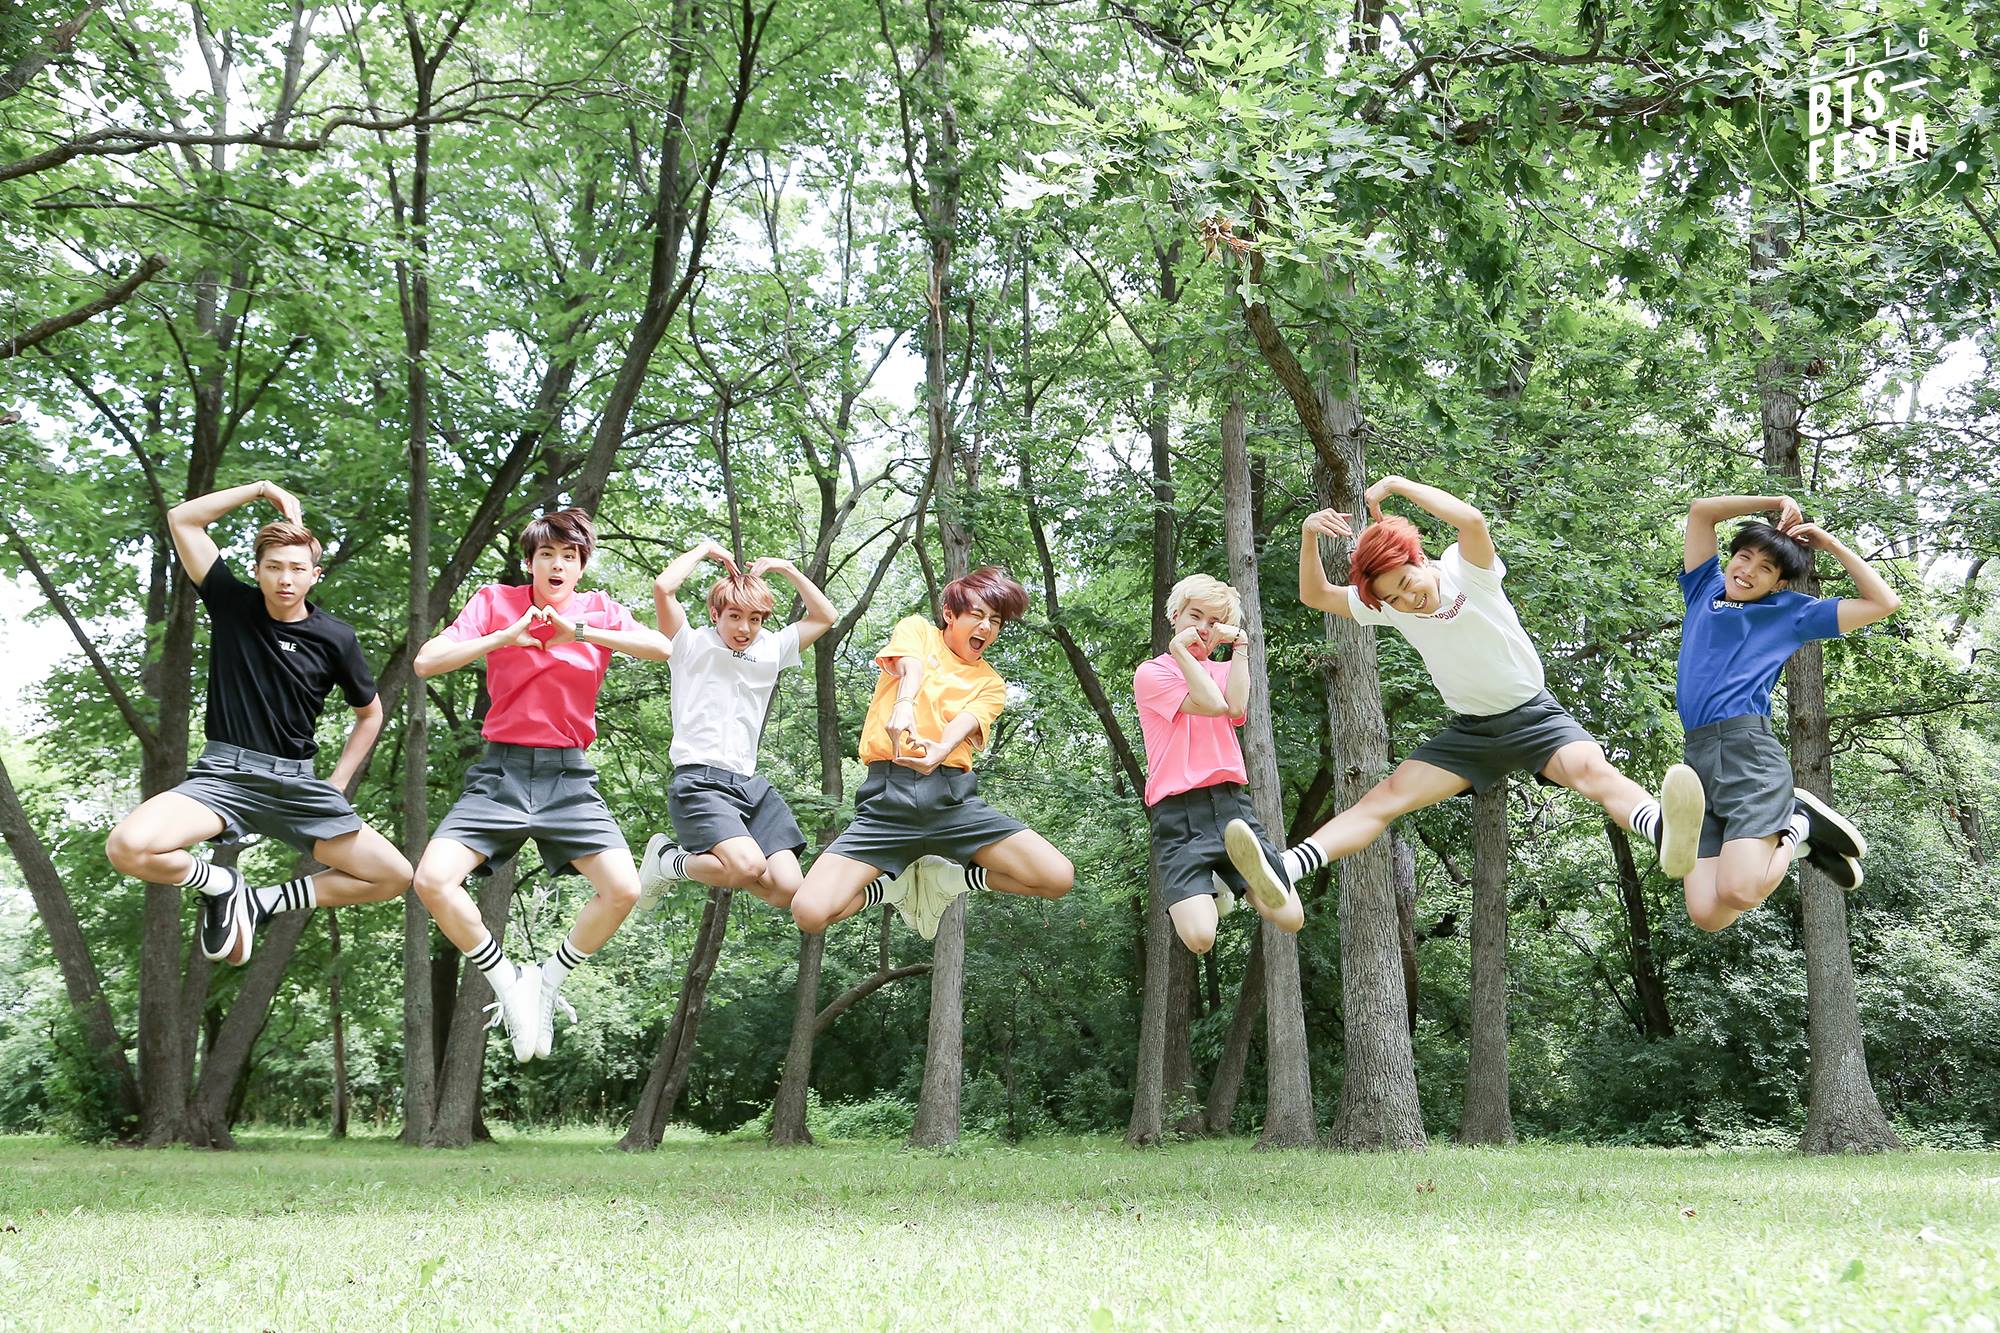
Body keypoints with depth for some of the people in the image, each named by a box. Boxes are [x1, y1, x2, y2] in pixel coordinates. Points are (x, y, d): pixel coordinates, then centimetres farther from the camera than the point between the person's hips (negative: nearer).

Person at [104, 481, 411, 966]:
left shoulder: (335, 638, 2)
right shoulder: (232, 605, 3)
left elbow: (370, 713, 17)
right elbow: (182, 519, 0)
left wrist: (336, 787, 8)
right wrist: (264, 489, -3)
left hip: (295, 784, 2)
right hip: (223, 775, -1)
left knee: (395, 876, -8)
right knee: (128, 846, -29)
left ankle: (260, 903, 8)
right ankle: (220, 884, 2)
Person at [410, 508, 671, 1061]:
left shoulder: (599, 611, 5)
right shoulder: (495, 601, 4)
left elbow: (663, 648, -14)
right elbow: (426, 662, -6)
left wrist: (580, 632, -20)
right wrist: (504, 635, -14)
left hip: (568, 777, 0)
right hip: (501, 772, 0)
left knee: (623, 890, -17)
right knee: (433, 880, -20)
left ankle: (547, 982, 7)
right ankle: (507, 982, 1)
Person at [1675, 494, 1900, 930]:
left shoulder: (1791, 612, 17)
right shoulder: (1705, 591, 25)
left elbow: (1883, 602, 15)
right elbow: (1702, 511, 25)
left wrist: (1831, 543, 16)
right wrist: (1774, 503, 22)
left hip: (1749, 750, -4)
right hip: (1697, 756, 4)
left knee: (1738, 892, -26)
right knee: (1707, 915, -11)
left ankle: (1800, 824, 4)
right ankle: (1795, 838, 13)